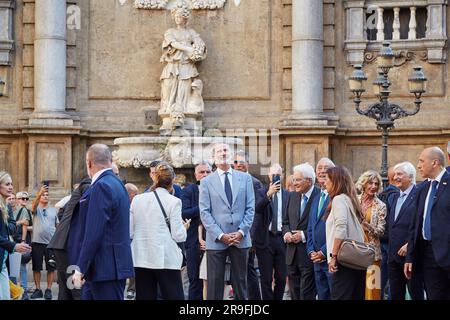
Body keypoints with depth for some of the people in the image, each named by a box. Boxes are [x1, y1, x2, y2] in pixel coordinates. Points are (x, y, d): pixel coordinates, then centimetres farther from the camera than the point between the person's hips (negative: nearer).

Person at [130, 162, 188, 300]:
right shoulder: (173, 201, -6)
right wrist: (184, 227, 13)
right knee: (174, 295, 0)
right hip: (166, 260, -4)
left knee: (145, 297, 7)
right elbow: (178, 236, -7)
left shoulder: (137, 199, 4)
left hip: (141, 259, 4)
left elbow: (129, 232, 6)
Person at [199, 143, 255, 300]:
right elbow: (204, 212, -2)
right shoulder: (206, 182, 4)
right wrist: (220, 235, -12)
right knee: (215, 283, -1)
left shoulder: (245, 178, 9)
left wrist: (241, 232, -8)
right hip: (216, 240, -2)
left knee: (240, 282, 8)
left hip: (240, 239, 2)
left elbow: (250, 208, 5)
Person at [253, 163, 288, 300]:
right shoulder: (261, 193, 1)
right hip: (265, 239, -2)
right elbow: (256, 209, -17)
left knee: (281, 277, 2)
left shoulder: (288, 195, 8)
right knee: (266, 278, 2)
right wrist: (269, 194, -27)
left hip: (281, 238, 2)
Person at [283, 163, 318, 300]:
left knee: (307, 294, -5)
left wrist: (304, 235, -16)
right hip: (292, 254, 7)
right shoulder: (292, 196, 13)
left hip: (309, 254, -7)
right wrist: (286, 233, 0)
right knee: (295, 294, 12)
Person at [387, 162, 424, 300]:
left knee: (416, 294, -1)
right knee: (395, 295, 11)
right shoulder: (395, 198, 18)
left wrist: (410, 245, -19)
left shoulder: (419, 195, -9)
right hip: (394, 256, 8)